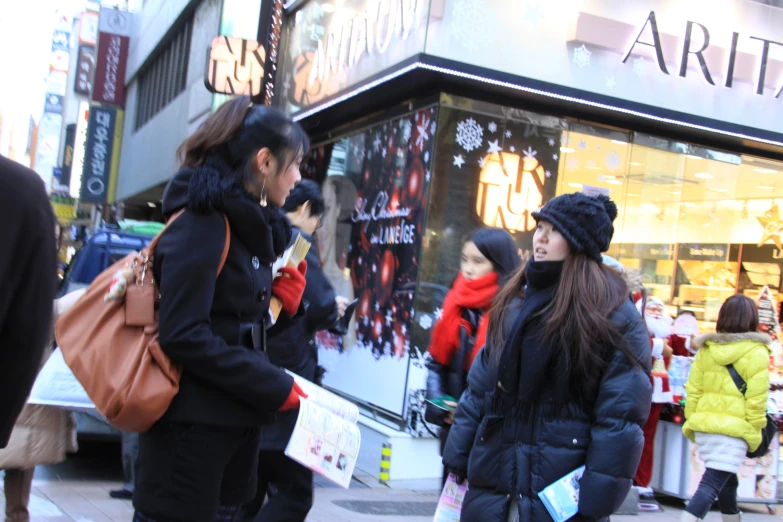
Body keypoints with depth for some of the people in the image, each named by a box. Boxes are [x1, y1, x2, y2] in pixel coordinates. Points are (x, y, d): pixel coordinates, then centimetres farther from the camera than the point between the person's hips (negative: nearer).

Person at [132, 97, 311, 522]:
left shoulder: (253, 227, 12)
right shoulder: (203, 222, -16)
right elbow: (183, 335, -23)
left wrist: (280, 304, -1)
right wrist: (274, 388, -19)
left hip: (236, 420, 9)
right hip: (192, 424, -9)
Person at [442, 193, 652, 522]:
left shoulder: (614, 315, -8)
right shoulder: (515, 300, 11)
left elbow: (621, 415, -12)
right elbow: (480, 384, 13)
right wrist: (458, 456, 10)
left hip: (561, 492, -5)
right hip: (491, 481, 6)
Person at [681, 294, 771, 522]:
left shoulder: (706, 349, 4)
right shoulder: (756, 353, -8)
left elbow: (693, 391, 6)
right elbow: (756, 399, -9)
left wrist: (692, 423, 15)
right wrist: (754, 434, 0)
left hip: (704, 424, 5)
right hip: (734, 428, -5)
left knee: (726, 481, 22)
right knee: (712, 483, -9)